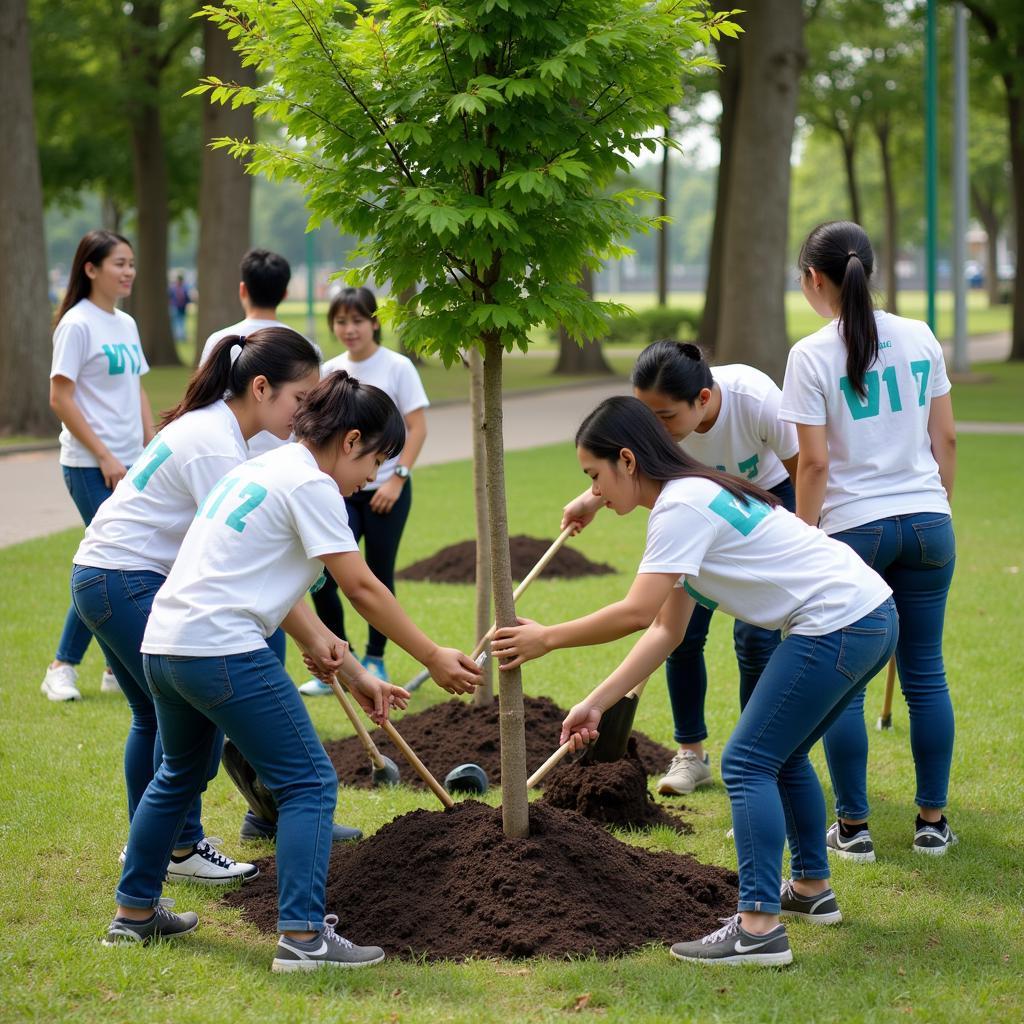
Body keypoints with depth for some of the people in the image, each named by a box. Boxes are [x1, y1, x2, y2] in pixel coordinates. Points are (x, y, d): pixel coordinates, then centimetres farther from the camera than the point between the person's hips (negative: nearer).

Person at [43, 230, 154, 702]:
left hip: (130, 465, 7)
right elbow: (61, 399, -13)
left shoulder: (126, 324, 13)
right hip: (91, 467, -7)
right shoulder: (78, 324, -10)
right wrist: (105, 458, -14)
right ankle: (62, 667, 2)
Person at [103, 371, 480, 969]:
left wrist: (354, 674, 19)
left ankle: (135, 914, 37)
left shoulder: (265, 468, 21)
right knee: (310, 784, -3)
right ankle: (303, 936, -9)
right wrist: (435, 659, -4)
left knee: (179, 777, 28)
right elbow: (362, 589, -11)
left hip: (164, 643, 10)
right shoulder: (311, 485, -8)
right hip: (222, 650, -10)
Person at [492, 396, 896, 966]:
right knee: (781, 756, 23)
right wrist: (597, 704, 12)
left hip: (838, 624, -10)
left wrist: (546, 639, -9)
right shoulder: (694, 496, 18)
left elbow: (638, 613, -20)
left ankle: (760, 927, -14)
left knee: (748, 763, -8)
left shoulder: (682, 506, -13)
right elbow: (666, 630, 17)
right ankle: (812, 889, 35)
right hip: (872, 618, 10)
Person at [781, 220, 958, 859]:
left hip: (854, 529, -4)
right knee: (926, 674, 11)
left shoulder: (813, 355, -10)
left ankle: (853, 827, 10)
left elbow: (814, 463, -11)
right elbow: (946, 439, 8)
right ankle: (932, 822, 16)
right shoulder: (920, 339, 4)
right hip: (928, 521, 4)